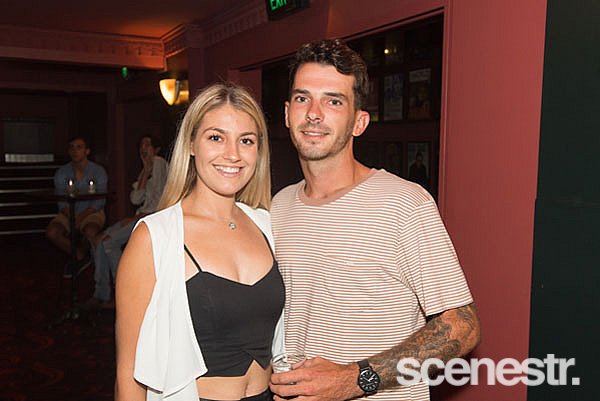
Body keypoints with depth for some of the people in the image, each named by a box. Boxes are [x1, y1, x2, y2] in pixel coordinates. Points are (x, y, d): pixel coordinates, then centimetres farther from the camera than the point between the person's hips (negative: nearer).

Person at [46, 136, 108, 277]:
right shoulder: (61, 172, 4)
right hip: (68, 213, 3)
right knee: (51, 232, -24)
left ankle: (80, 253, 0)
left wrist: (81, 217, -23)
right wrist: (71, 217, -22)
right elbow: (61, 202, -2)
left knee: (90, 232, -35)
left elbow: (99, 201, -10)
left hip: (91, 212, -3)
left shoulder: (98, 171, -4)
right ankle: (80, 256, -3)